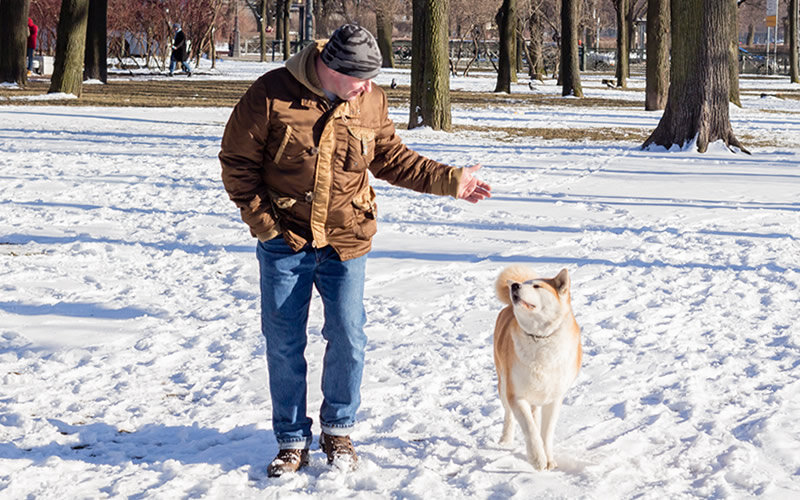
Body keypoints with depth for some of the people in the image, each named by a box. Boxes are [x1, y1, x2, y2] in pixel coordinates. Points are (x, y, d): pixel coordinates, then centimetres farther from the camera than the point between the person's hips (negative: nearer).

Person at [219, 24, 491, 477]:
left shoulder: (371, 102, -1)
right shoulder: (272, 94, -12)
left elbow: (392, 159, 11)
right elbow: (237, 160, -4)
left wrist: (449, 181, 3)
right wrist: (260, 218, -8)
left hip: (345, 241, 2)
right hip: (285, 241, -2)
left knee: (348, 338, -1)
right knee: (284, 343, 3)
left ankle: (339, 430, 21)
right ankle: (293, 441, 18)